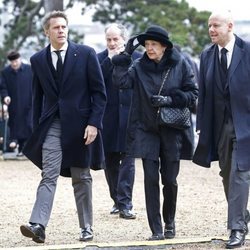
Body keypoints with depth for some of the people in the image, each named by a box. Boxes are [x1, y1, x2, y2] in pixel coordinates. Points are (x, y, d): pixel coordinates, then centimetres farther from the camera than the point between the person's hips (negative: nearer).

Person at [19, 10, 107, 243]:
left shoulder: (86, 54, -2)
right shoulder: (38, 60, 5)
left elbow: (99, 91, -2)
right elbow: (38, 97, 12)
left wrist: (94, 123, -10)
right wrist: (37, 128, 8)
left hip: (79, 124, -1)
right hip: (52, 125, 1)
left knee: (81, 178, 8)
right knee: (49, 175, -11)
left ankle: (86, 228, 17)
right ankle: (38, 225, -22)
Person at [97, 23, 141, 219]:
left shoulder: (137, 58, 3)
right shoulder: (100, 59, 5)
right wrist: (110, 60, -12)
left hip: (129, 116, -2)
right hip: (107, 118, 2)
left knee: (127, 160, -4)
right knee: (110, 161, 8)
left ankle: (125, 203, -5)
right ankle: (118, 201, 20)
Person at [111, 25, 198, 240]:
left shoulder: (180, 64, -2)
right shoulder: (139, 67, 2)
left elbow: (193, 93, -1)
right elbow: (122, 81, -14)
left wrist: (169, 99, -14)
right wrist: (126, 54, -16)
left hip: (172, 131, -1)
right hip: (147, 131, 1)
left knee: (170, 179, 4)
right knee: (151, 179, -4)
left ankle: (170, 223, 27)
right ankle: (156, 230, 0)